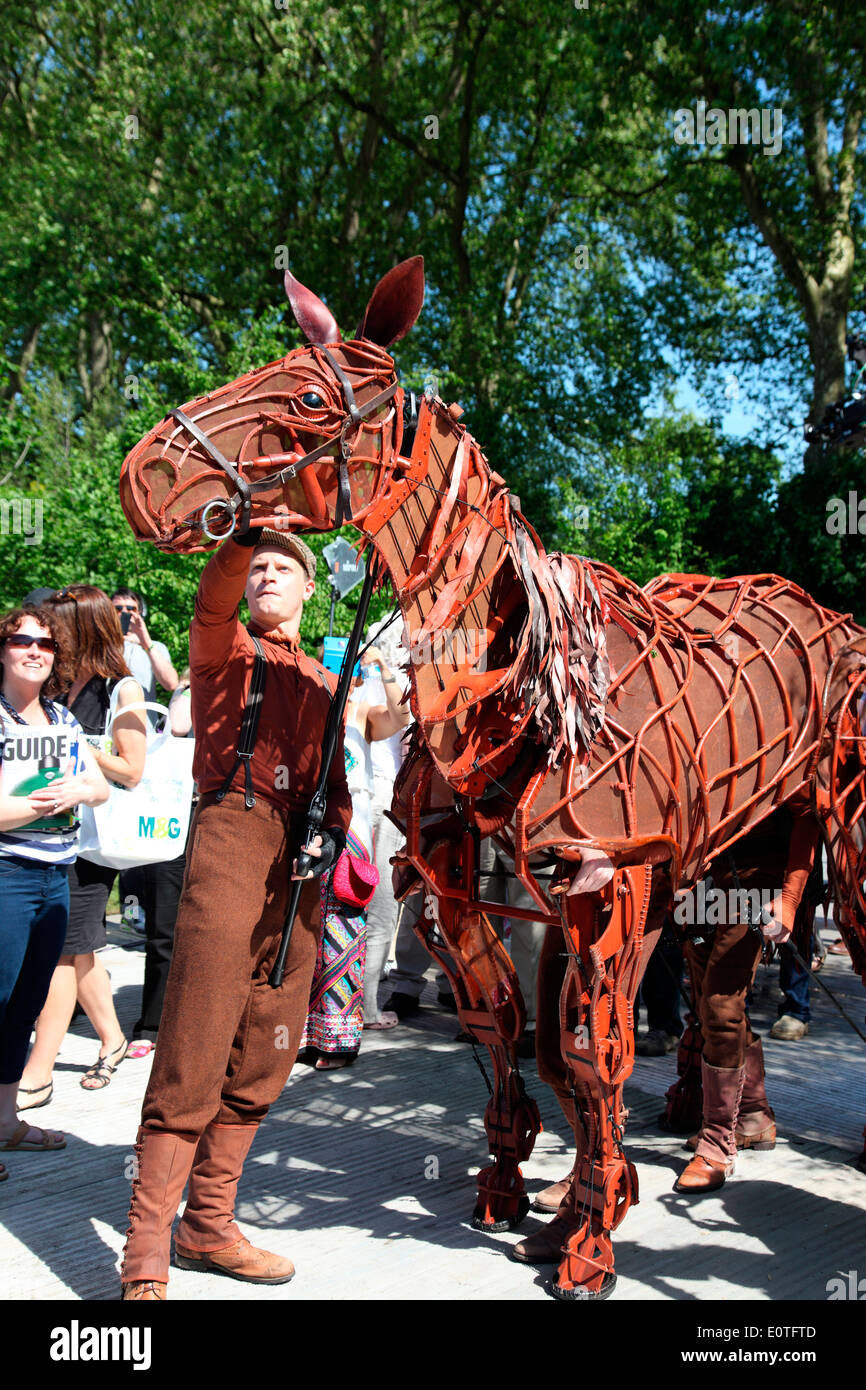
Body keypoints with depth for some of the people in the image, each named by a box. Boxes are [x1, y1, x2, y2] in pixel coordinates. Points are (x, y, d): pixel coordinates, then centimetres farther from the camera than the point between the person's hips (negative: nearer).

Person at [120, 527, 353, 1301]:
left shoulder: (321, 683, 25)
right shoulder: (224, 650, 10)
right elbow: (215, 595, -14)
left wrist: (330, 835, 0)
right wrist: (246, 531, -32)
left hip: (299, 864, 6)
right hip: (232, 837, -6)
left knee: (263, 1061, 9)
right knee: (195, 1056, -9)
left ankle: (208, 1224, 23)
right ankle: (145, 1263, -1)